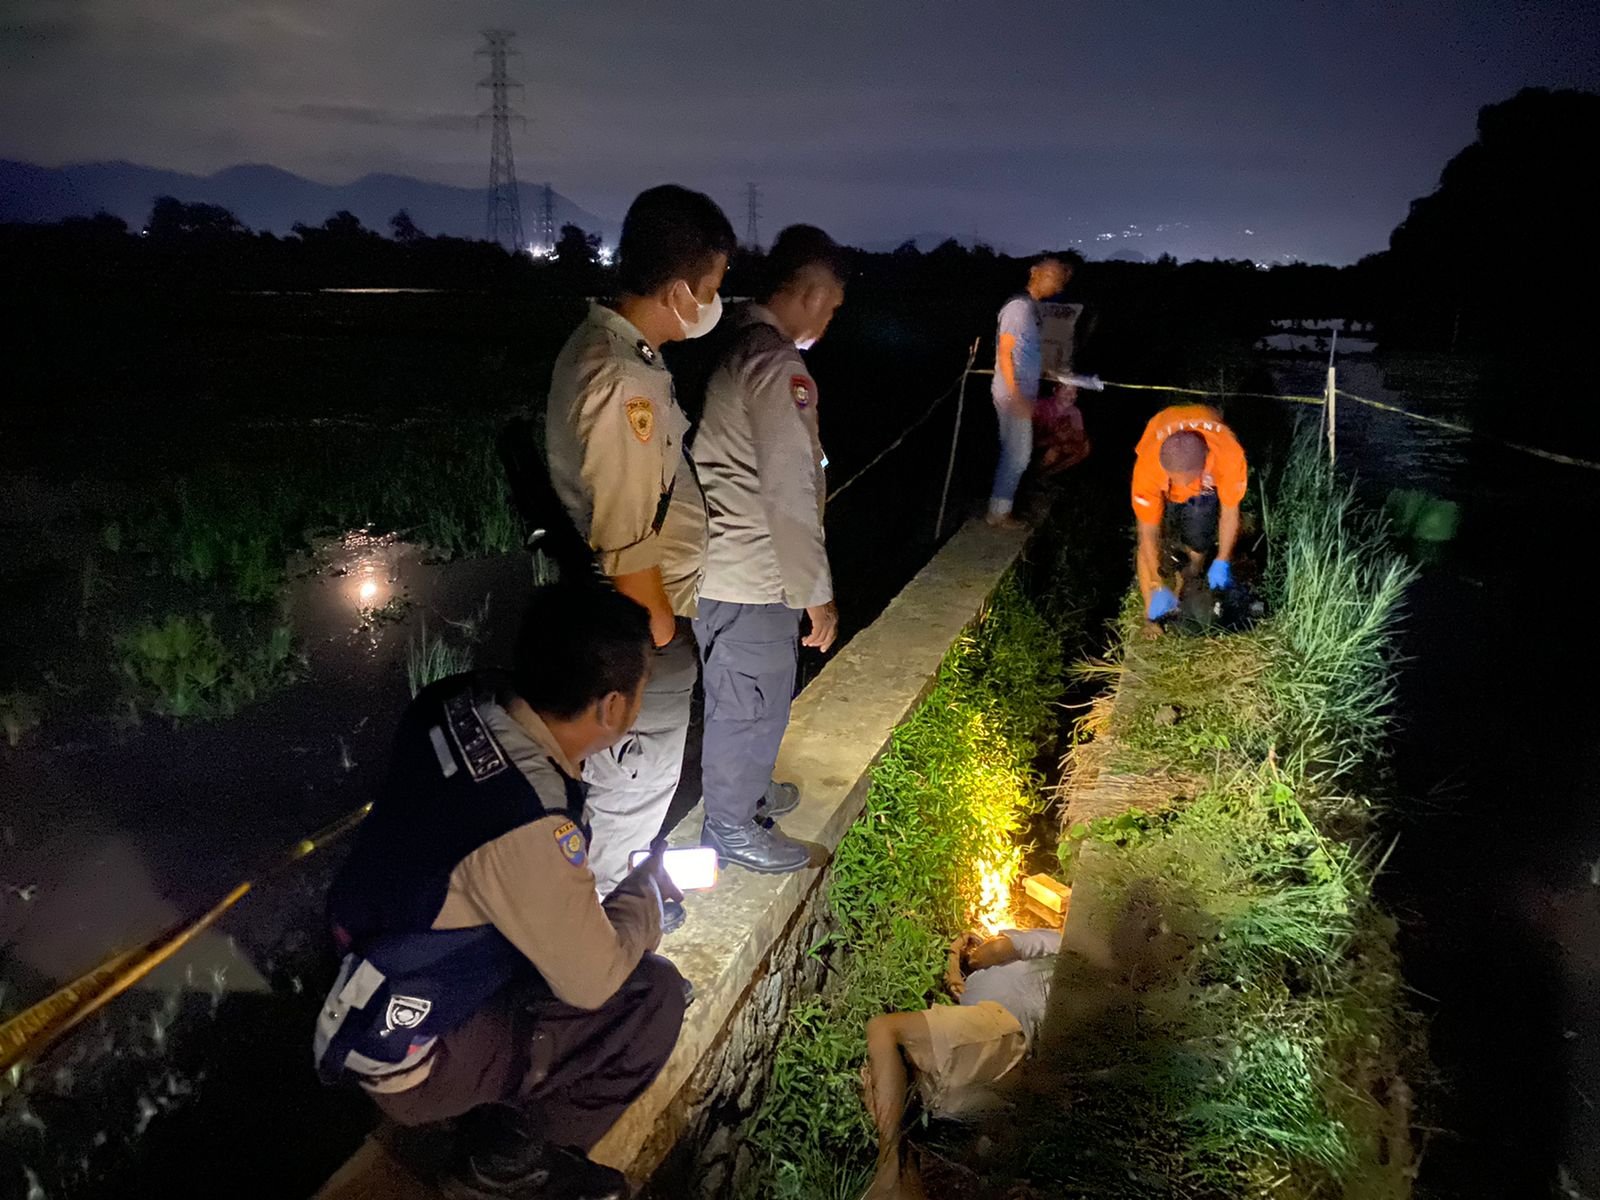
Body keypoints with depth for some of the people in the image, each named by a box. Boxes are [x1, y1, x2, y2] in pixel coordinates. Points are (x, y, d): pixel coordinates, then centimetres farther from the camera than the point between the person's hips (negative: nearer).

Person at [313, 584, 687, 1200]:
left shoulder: (464, 699, -15)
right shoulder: (527, 831, -37)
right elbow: (594, 981, -20)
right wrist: (648, 883, -4)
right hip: (412, 1059, -8)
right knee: (654, 996, -8)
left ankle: (503, 1115, 19)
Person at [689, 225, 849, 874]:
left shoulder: (728, 347, 7)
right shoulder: (778, 367, -22)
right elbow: (789, 498, -23)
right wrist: (816, 594, -14)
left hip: (715, 566, 9)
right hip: (753, 578, -9)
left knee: (735, 696, 26)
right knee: (752, 705, 9)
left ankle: (741, 791, 46)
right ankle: (733, 828, 28)